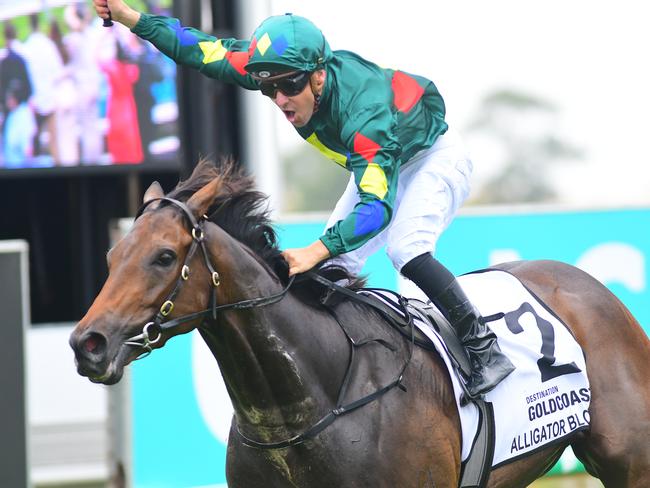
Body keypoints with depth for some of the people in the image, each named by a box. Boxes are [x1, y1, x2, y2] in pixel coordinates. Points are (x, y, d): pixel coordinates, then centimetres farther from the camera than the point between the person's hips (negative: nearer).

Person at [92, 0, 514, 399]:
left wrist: (316, 251, -62)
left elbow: (377, 204, -50)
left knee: (405, 247, -30)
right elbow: (208, 53, -14)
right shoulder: (286, 68, -23)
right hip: (379, 164, 8)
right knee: (333, 268, -1)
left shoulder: (364, 114, -42)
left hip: (434, 159, -8)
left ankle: (485, 349, -22)